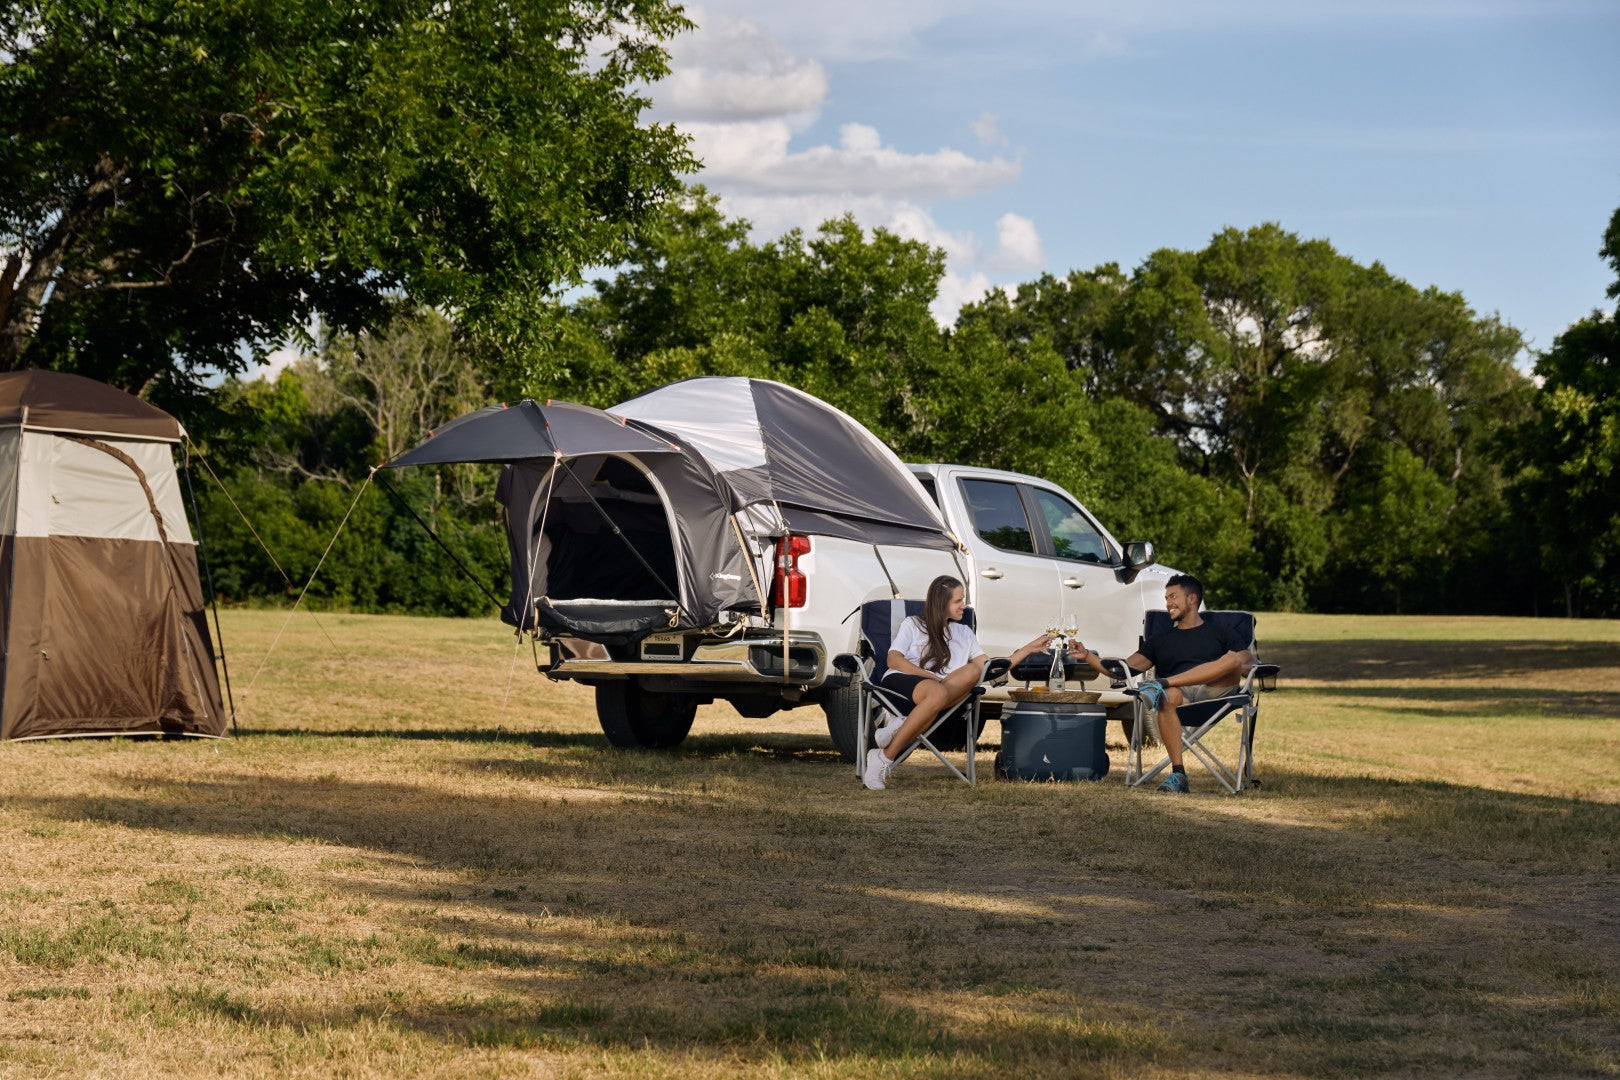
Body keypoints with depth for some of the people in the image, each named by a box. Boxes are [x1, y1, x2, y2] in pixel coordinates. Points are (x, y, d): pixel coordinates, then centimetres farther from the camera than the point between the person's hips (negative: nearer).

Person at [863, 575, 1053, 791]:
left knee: (973, 671, -30)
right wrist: (933, 678, -11)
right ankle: (884, 758, -40)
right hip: (900, 681, -4)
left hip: (941, 687, 4)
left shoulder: (964, 633, 29)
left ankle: (904, 725, -40)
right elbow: (894, 660, 1)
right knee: (938, 692, -41)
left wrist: (1030, 648, 14)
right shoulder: (913, 625, 16)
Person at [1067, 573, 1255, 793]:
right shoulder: (1160, 640, 31)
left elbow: (1250, 662, 14)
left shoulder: (1220, 634, 27)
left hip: (1214, 690, 0)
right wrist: (1088, 656, 9)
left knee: (1233, 659, -31)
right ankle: (1177, 774, -40)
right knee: (1168, 697, -38)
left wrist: (1245, 663, -11)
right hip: (1179, 693, 0)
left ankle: (1161, 683, -36)